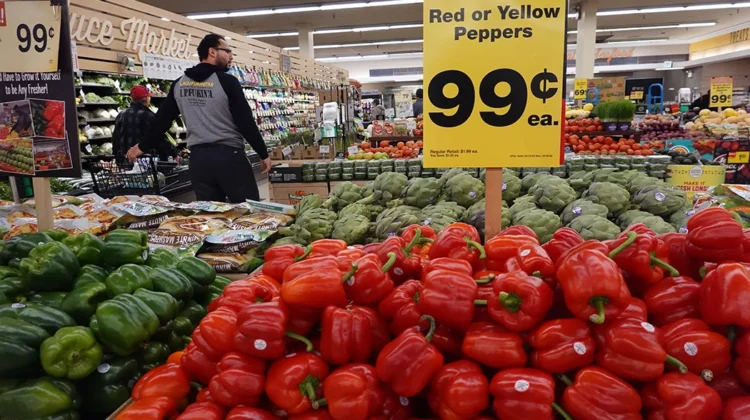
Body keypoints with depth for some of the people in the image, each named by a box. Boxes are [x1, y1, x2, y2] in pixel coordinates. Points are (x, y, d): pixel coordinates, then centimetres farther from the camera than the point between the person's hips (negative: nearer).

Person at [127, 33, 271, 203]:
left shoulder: (179, 84, 10)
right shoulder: (227, 81, -6)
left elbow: (162, 119, 16)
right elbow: (246, 121, -8)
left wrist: (143, 146, 31)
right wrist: (263, 153, 0)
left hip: (198, 157, 5)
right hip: (229, 155, -5)